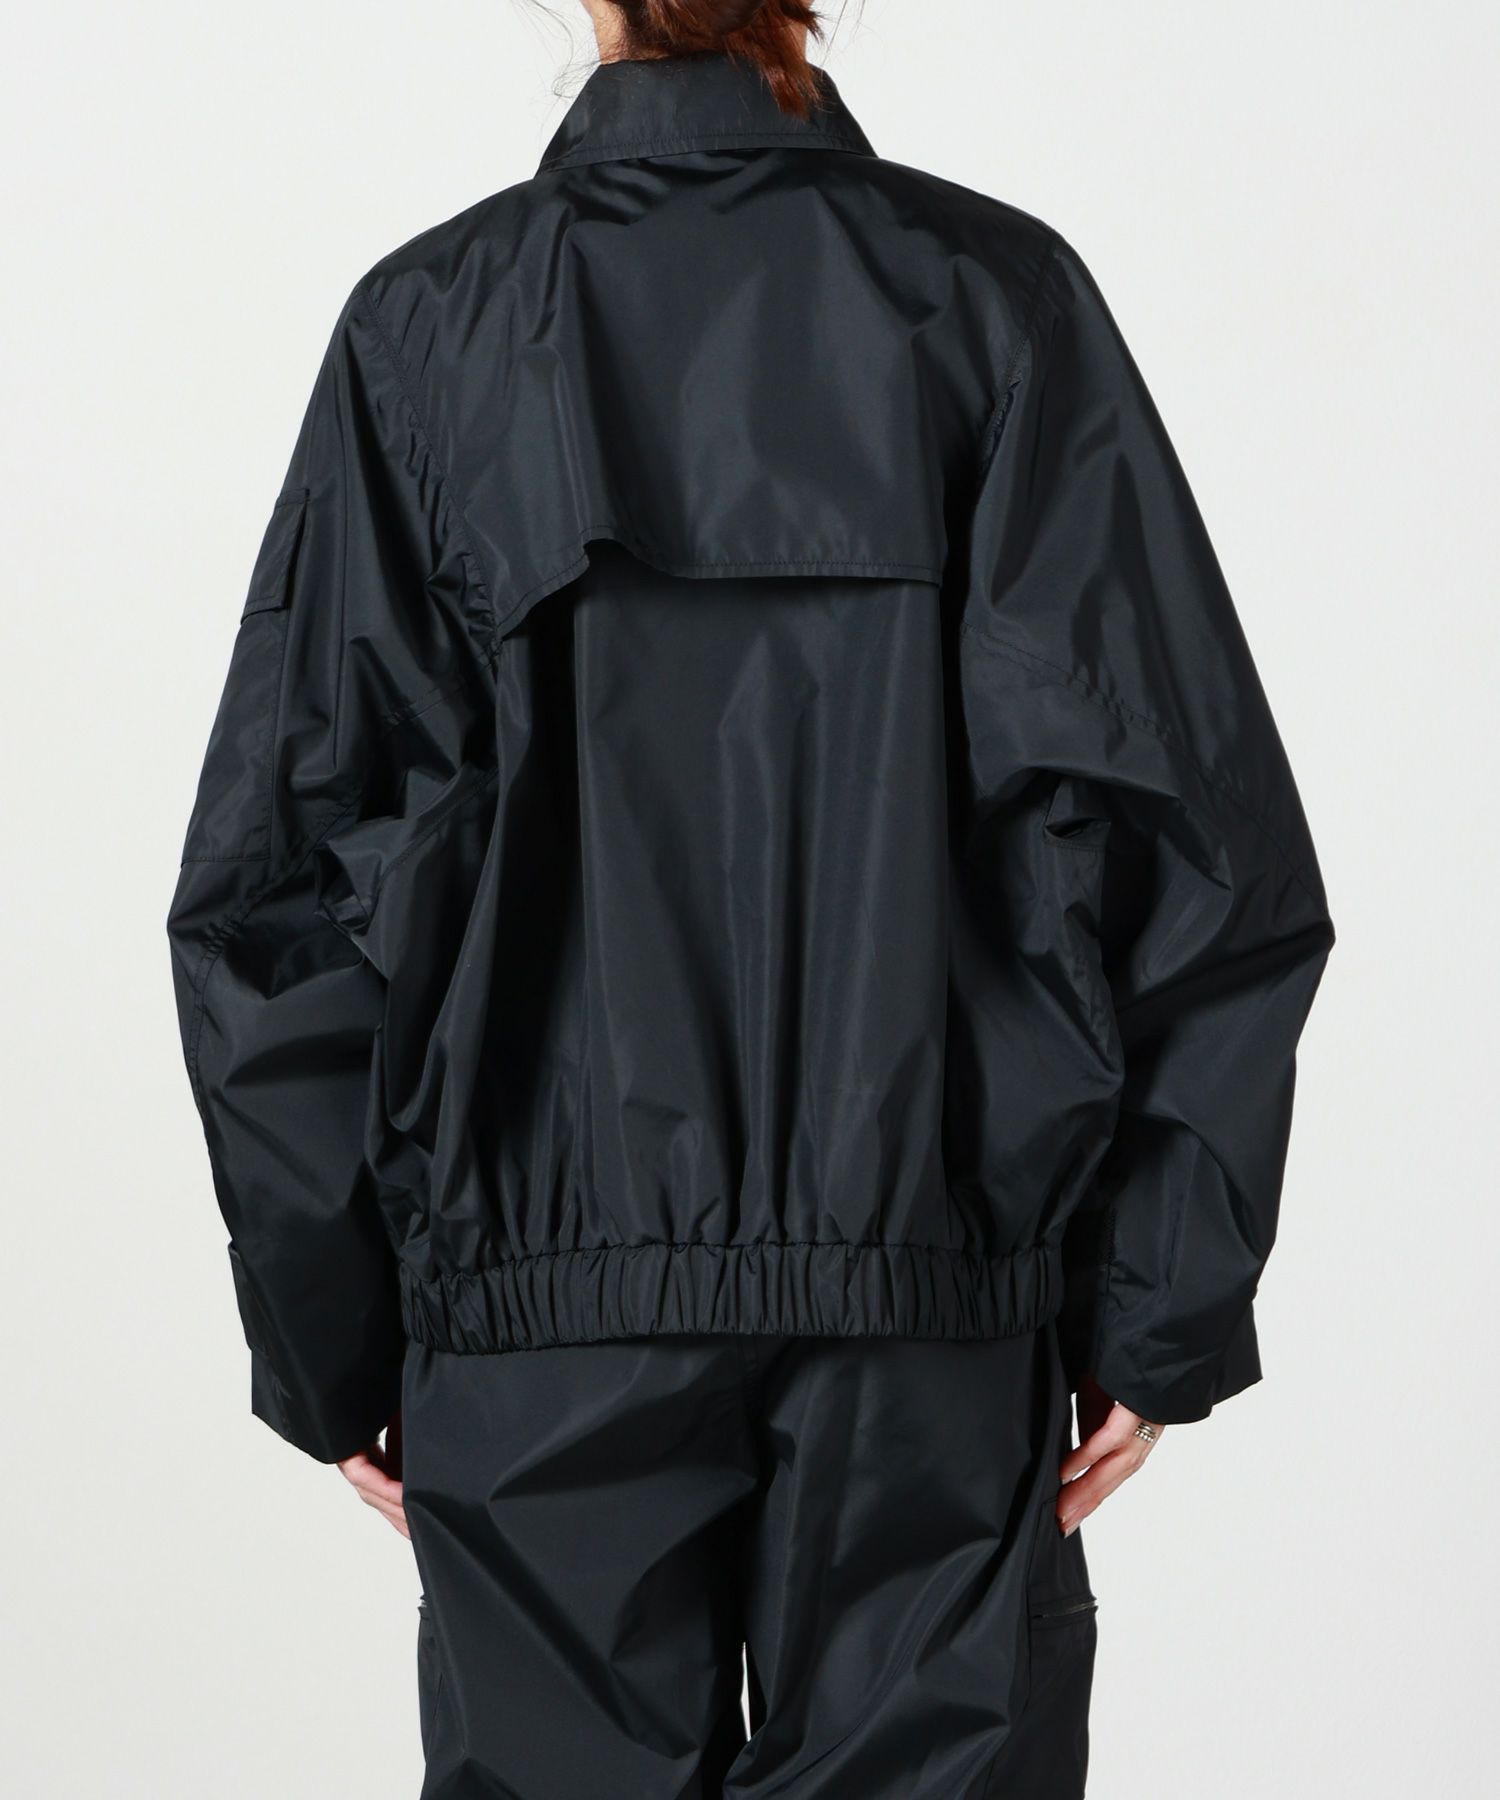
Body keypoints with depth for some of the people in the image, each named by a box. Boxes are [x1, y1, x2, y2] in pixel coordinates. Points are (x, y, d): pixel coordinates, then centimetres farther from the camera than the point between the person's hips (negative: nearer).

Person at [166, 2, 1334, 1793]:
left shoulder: (426, 324, 0)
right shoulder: (994, 292, -2)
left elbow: (281, 870, -1)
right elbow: (1174, 819, -6)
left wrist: (328, 1339, 6)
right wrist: (1160, 1302, -1)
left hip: (538, 1313, 1)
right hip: (930, 1307, 0)